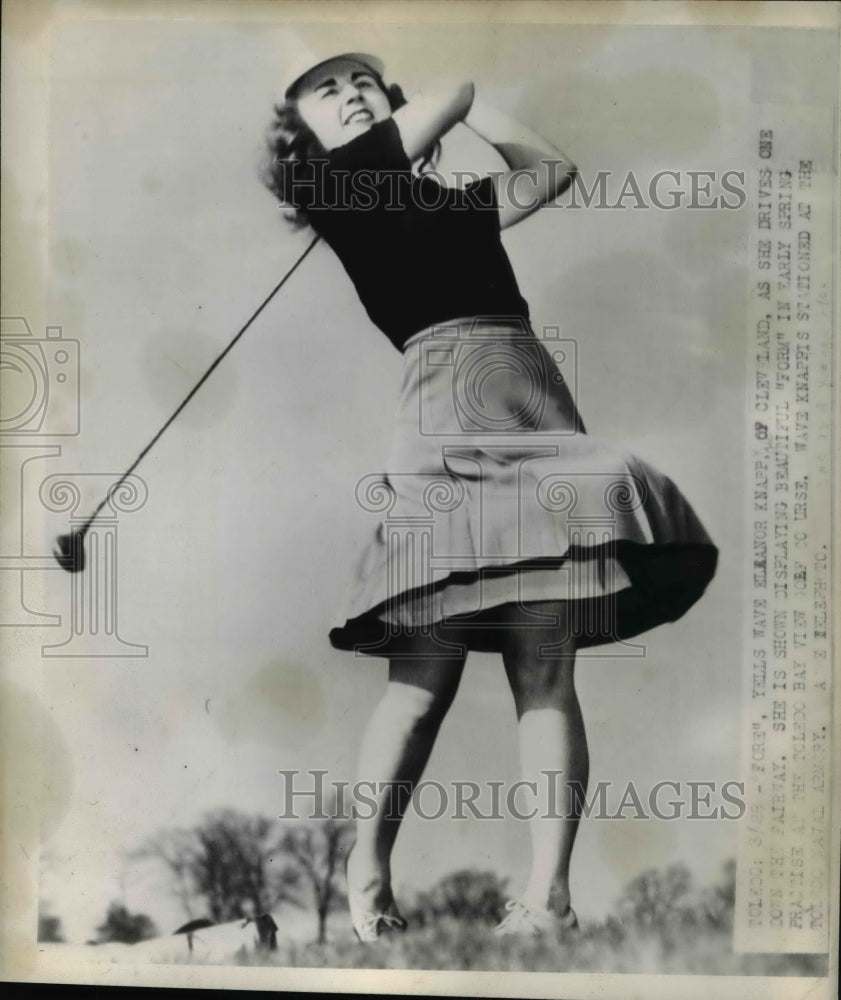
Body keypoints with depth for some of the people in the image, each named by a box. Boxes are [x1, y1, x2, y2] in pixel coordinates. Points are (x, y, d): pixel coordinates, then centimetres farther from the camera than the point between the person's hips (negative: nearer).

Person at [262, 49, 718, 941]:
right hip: (453, 406, -6)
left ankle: (548, 894, -3)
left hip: (541, 416, 6)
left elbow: (553, 166, 36)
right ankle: (365, 873, 4)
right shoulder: (338, 182, 12)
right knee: (427, 664, -11)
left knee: (545, 670, -5)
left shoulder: (456, 201, 30)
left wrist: (465, 112, 41)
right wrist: (446, 100, 35)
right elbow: (455, 94, 12)